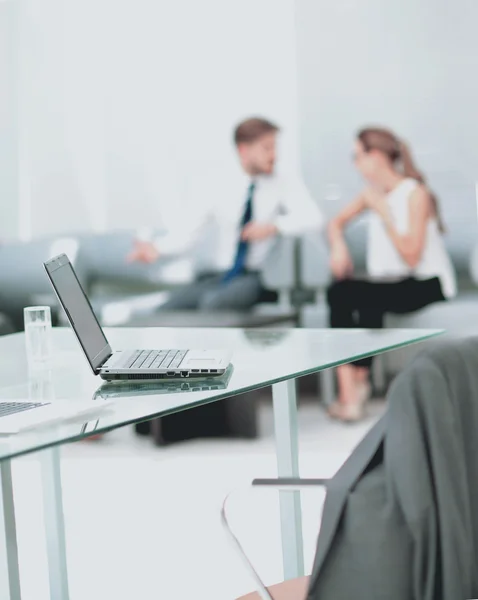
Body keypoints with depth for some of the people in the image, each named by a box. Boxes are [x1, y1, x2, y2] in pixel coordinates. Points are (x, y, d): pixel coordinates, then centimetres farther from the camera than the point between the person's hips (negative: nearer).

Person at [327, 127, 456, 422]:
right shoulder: (373, 194, 7)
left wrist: (384, 212, -18)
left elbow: (411, 256, -19)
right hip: (390, 282, 7)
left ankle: (360, 381, -15)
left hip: (427, 284, -6)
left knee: (368, 298, -32)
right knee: (339, 292, -21)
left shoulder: (415, 194, -13)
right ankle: (347, 387, -26)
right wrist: (339, 246, -1)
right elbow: (337, 222, 21)